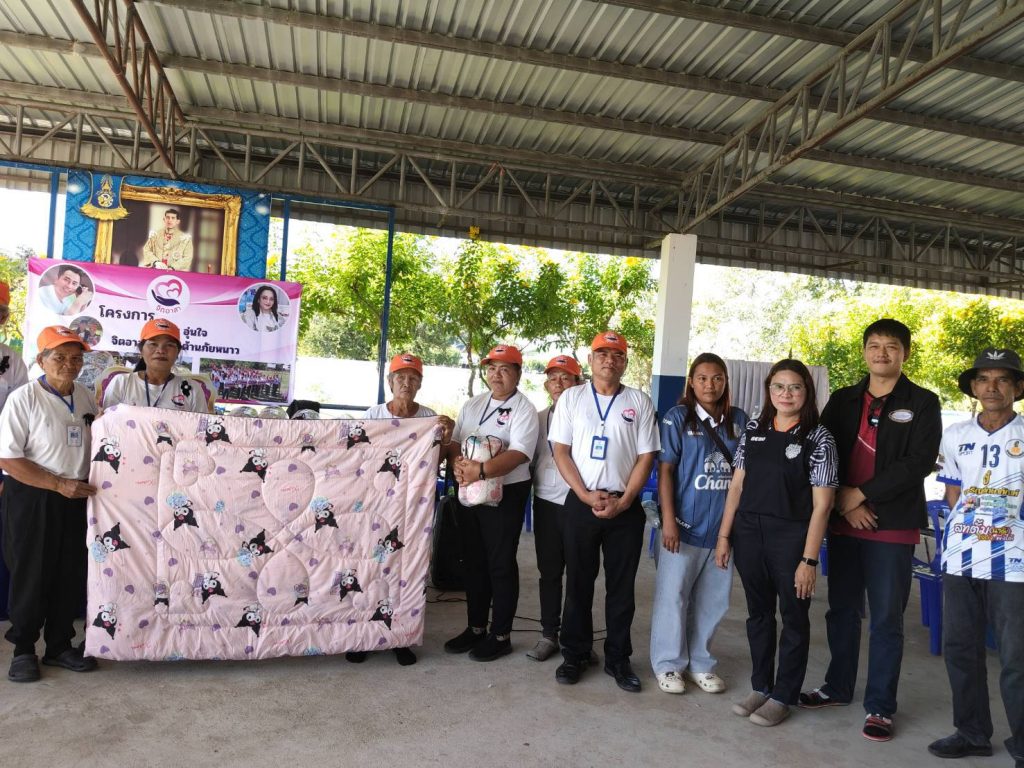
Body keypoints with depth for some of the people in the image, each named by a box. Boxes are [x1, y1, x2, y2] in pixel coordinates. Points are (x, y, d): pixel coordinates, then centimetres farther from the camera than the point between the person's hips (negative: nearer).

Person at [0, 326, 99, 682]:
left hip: (77, 500, 5)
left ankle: (59, 645, 26)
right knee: (31, 577, 6)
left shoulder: (85, 396, 5)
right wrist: (58, 484, -19)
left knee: (71, 576, 11)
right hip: (32, 500, -5)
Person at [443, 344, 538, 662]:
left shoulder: (524, 410, -9)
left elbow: (519, 454, -22)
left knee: (501, 565, 3)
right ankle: (476, 627, 29)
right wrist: (459, 463, -13)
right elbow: (454, 442, 10)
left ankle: (500, 635, 16)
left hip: (505, 495, -6)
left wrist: (481, 471, -33)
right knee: (473, 562, 15)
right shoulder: (472, 405, 12)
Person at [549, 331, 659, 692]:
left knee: (622, 586, 8)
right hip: (580, 503, 0)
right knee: (578, 583, 9)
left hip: (626, 507, 0)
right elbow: (561, 451, 0)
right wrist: (587, 496, -10)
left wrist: (623, 501, -9)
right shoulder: (571, 398, 4)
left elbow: (646, 457, 1)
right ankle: (575, 655, 23)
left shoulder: (640, 402, 3)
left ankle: (618, 658, 22)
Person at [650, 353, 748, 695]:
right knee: (673, 596, 4)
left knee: (713, 599, 12)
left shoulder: (739, 420, 7)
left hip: (724, 526, 4)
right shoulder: (678, 418, -4)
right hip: (685, 524, -3)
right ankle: (668, 663, 20)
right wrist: (668, 520, -11)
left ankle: (700, 662, 28)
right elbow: (665, 470, -5)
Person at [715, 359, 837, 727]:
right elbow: (737, 485, 9)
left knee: (793, 617, 10)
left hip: (791, 537, -4)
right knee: (758, 613, 16)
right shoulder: (753, 431, 6)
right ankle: (760, 686, 32)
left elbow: (821, 504, -10)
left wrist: (809, 559, -13)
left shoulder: (818, 438, -7)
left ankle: (783, 696, 25)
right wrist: (724, 535, 6)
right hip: (749, 533, 4)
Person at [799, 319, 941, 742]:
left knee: (886, 620, 4)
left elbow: (919, 463, -11)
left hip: (893, 527, -3)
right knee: (842, 610, 14)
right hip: (843, 524, 4)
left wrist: (860, 494, -13)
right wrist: (843, 503, -8)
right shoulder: (842, 400, 9)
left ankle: (880, 707, 17)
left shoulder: (922, 403, 0)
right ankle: (838, 686, 30)